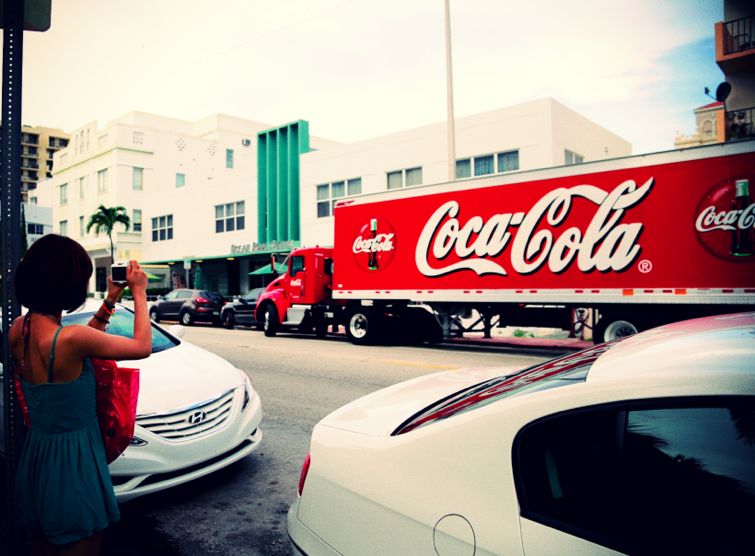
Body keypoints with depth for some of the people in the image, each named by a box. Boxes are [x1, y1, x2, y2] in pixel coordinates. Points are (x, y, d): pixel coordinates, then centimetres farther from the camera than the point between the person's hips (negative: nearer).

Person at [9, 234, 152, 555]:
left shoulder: (18, 330, -4)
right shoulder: (69, 338, -28)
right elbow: (142, 347, -15)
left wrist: (110, 302, 10)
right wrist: (139, 292, -4)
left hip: (34, 456, 8)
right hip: (73, 464, -8)